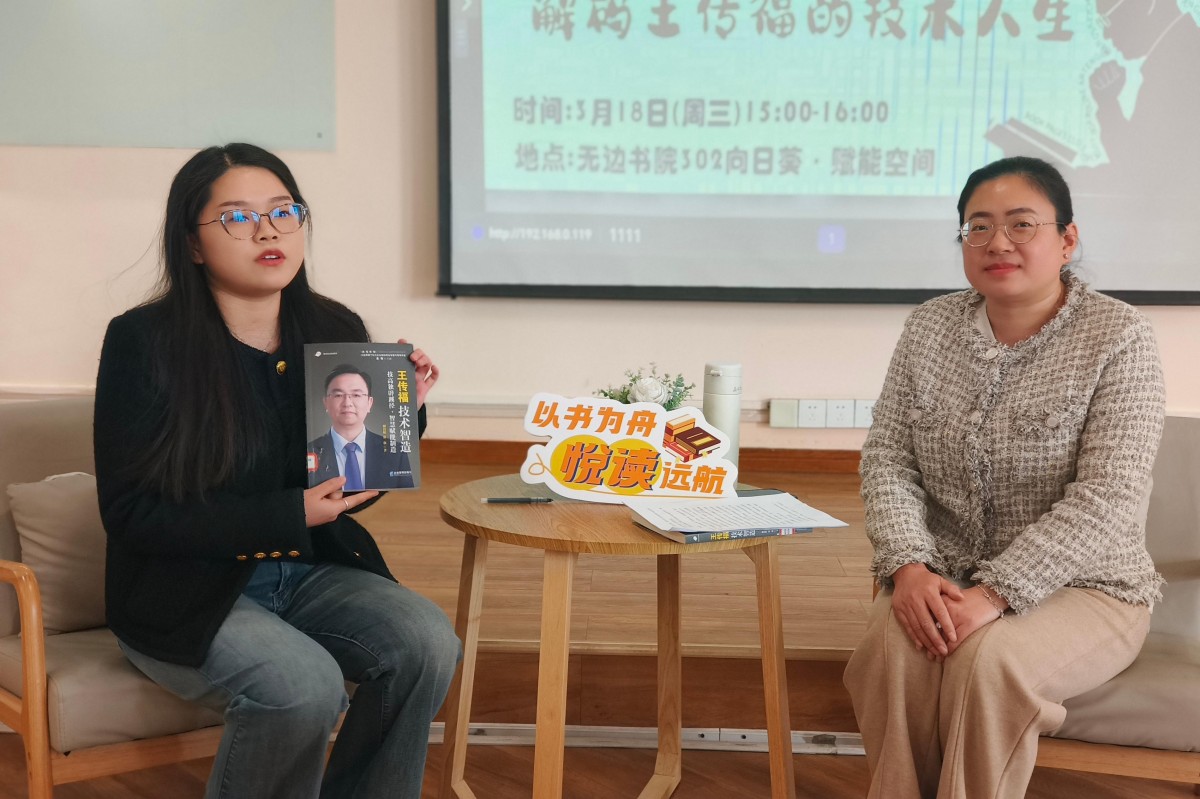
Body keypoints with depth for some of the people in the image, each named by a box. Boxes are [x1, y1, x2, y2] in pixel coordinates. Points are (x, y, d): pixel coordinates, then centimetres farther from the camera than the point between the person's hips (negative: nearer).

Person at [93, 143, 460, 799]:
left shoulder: (336, 331, 1)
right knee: (303, 684, -30)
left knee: (427, 640, -20)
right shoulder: (144, 343, -12)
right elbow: (130, 513, -13)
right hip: (185, 591, -4)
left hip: (311, 572, 5)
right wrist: (288, 515, -21)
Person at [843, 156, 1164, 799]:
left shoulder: (1118, 338, -9)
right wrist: (908, 566, -17)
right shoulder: (930, 327, 5)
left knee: (986, 661, -32)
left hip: (1082, 589, -3)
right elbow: (887, 459, 1)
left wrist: (995, 593, -26)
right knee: (892, 647, -28)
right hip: (942, 579, 3)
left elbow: (1105, 503, -17)